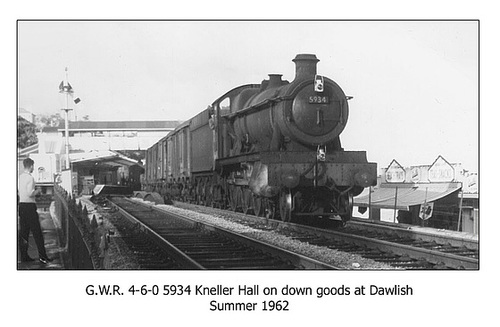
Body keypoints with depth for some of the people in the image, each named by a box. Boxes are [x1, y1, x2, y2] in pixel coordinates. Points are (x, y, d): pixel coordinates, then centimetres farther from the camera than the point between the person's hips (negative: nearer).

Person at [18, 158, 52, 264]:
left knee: (24, 231, 11)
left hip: (21, 205, 8)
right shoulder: (30, 178, -14)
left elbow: (18, 193, 15)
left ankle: (24, 256, 14)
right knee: (37, 232, -4)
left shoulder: (20, 177, 10)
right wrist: (37, 191, -2)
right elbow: (30, 194, -21)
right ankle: (42, 256, -3)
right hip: (29, 206, -8)